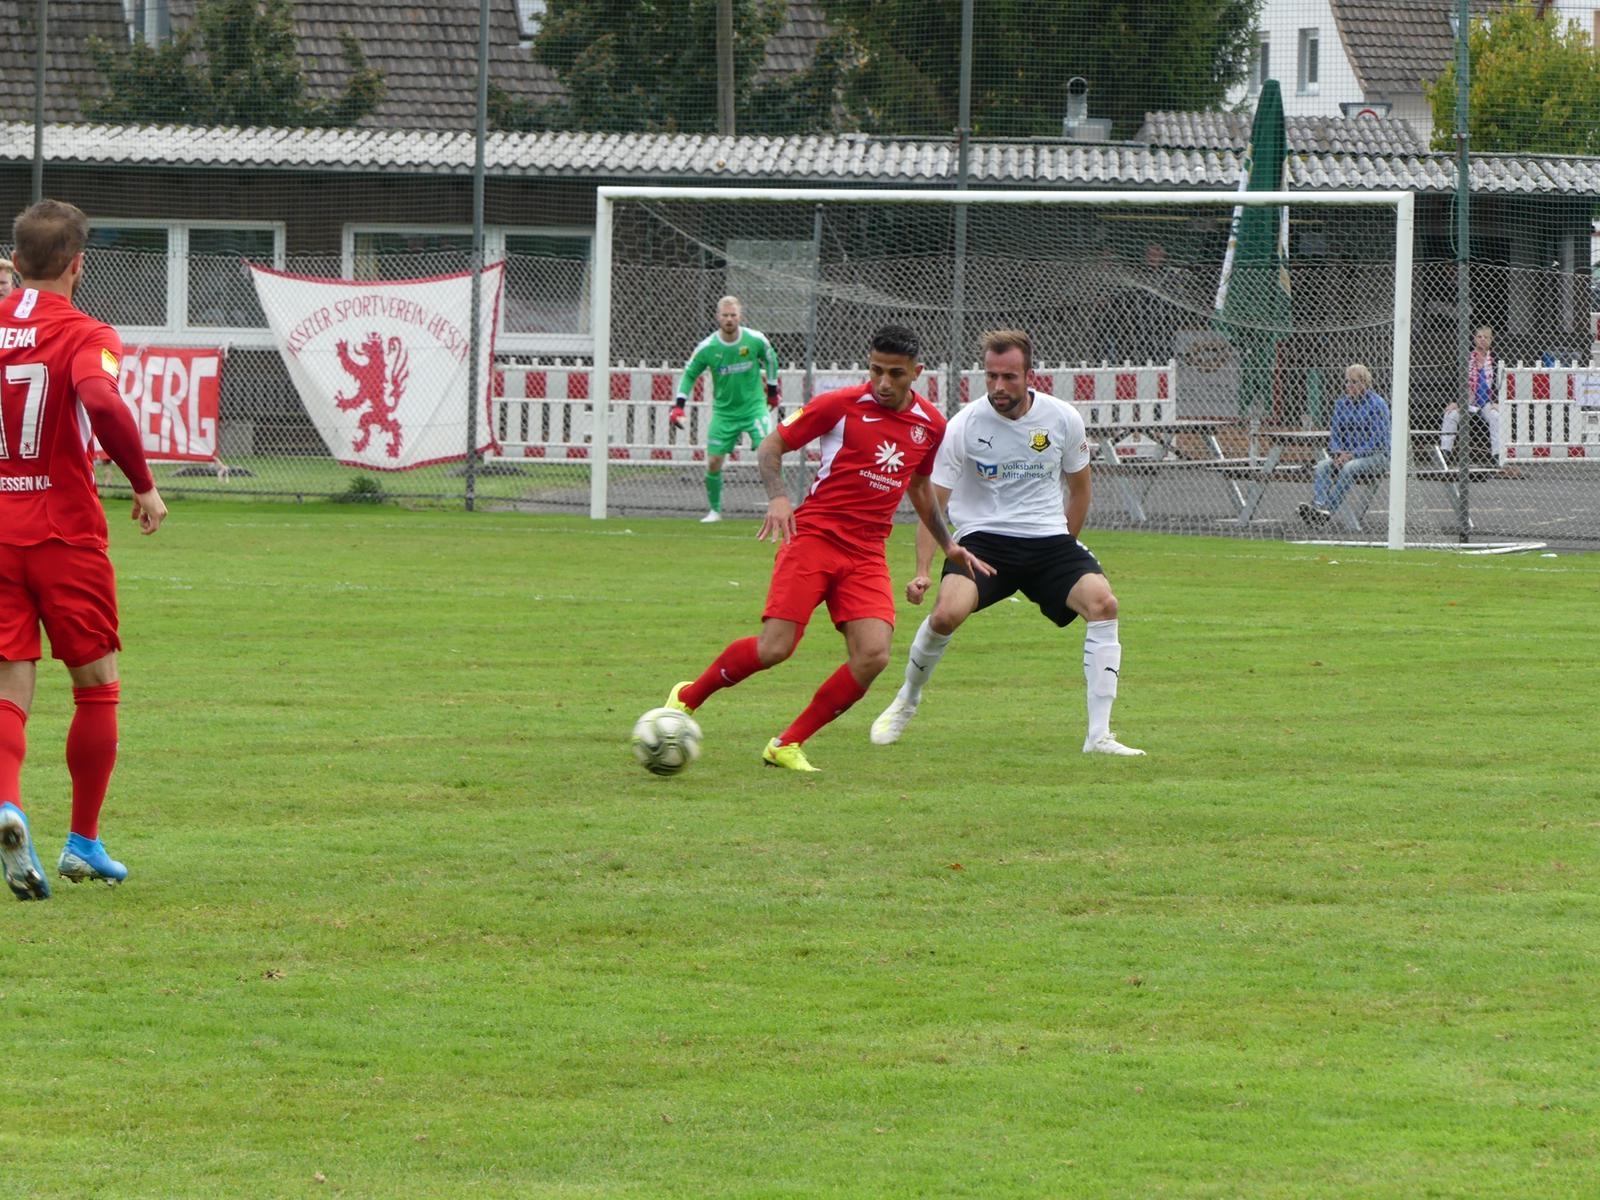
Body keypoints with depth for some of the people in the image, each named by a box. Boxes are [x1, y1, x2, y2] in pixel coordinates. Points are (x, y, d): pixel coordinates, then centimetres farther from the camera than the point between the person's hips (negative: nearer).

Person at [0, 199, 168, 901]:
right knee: (97, 685, 13)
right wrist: (144, 485, -17)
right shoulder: (85, 336, -9)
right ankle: (83, 843, 16)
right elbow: (101, 402, -28)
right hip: (66, 530, -3)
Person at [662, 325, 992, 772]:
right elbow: (771, 446, 1)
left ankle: (788, 745, -3)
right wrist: (778, 497, -15)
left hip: (867, 554, 4)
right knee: (774, 649, -15)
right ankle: (687, 697, 12)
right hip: (814, 535, -4)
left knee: (873, 655, -17)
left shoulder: (930, 424, 8)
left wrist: (948, 545, 24)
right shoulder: (841, 405, -6)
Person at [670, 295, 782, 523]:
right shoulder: (707, 348, -11)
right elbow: (689, 374, 1)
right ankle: (715, 510, 20)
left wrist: (773, 390, 17)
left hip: (754, 406, -1)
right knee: (713, 462, -1)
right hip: (724, 410, 1)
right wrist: (679, 406, -7)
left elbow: (770, 359, 9)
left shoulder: (755, 340, -11)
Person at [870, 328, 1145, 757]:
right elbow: (931, 502, -5)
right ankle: (906, 701, 4)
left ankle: (1099, 735, -19)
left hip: (1048, 540, 2)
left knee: (1102, 601, -23)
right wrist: (922, 571, -15)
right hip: (982, 539, -2)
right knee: (947, 612, -28)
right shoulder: (964, 426, -8)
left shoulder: (1063, 420, -2)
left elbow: (1078, 486, 16)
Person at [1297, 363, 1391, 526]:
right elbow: (1334, 433, 12)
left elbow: (1378, 441, -12)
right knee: (1323, 465, -24)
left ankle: (1328, 510, -45)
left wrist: (1352, 455, -19)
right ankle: (1318, 505, -45)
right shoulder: (1341, 403, 12)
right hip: (1345, 453, 5)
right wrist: (1338, 453, -9)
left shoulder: (1377, 404, -6)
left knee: (1349, 468, -36)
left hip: (1375, 456, -5)